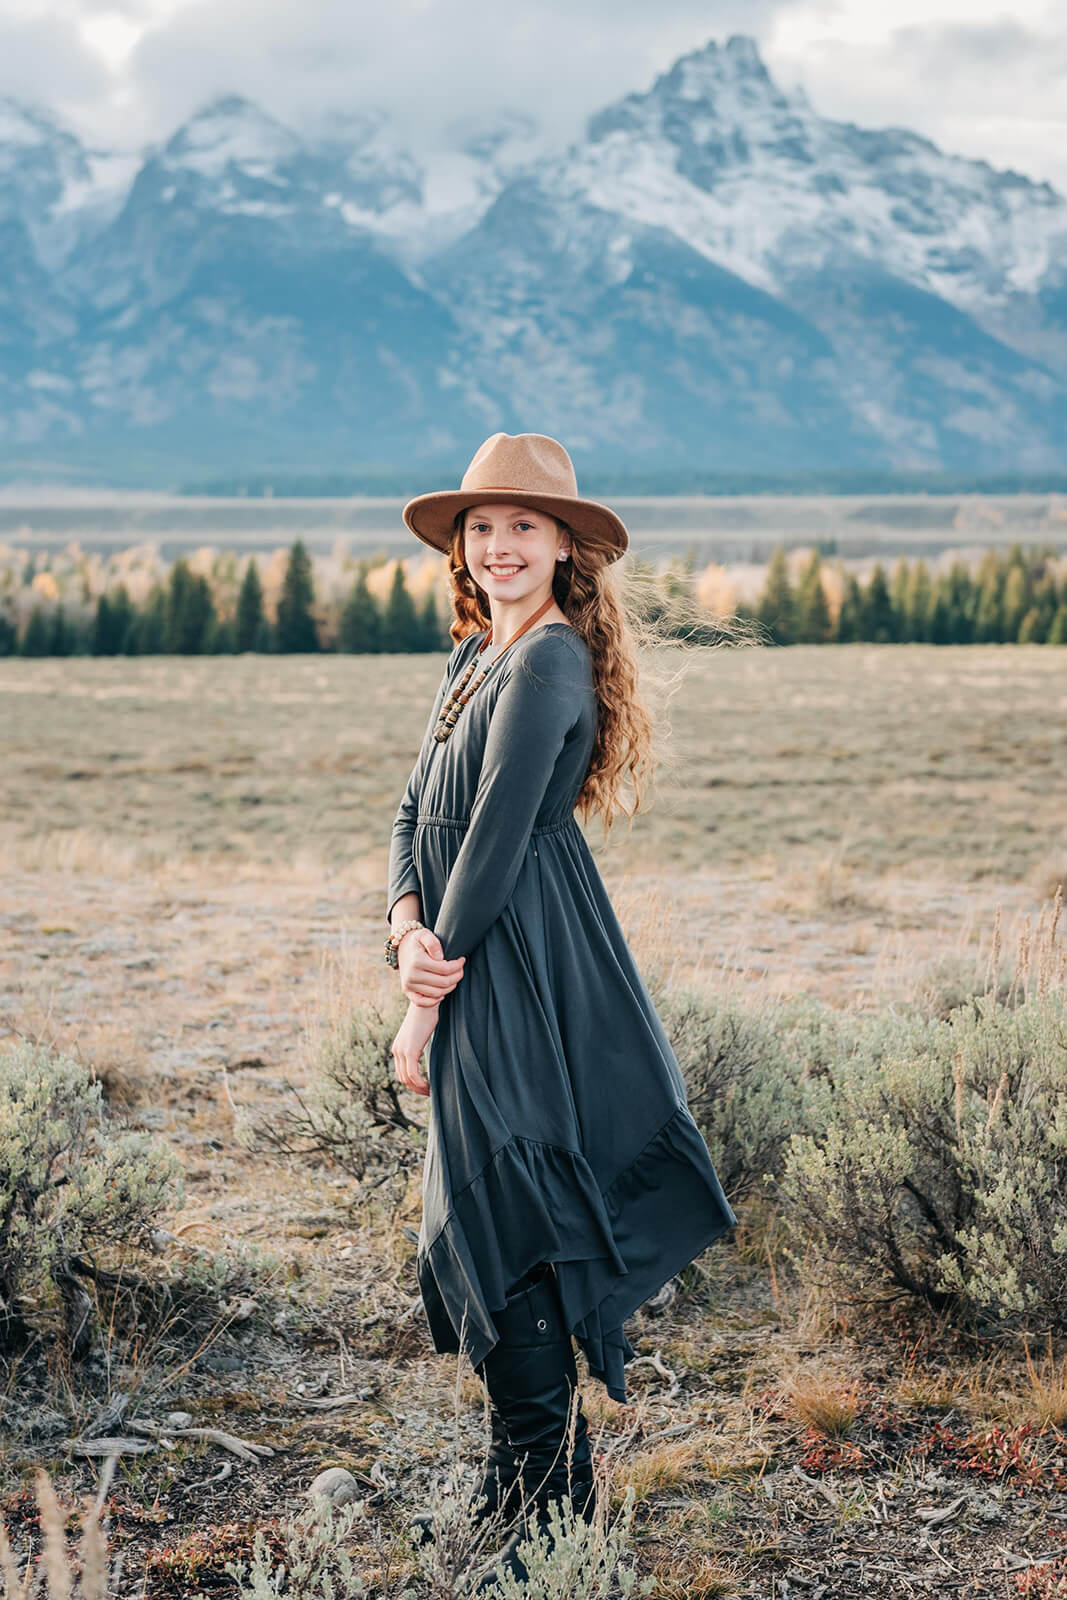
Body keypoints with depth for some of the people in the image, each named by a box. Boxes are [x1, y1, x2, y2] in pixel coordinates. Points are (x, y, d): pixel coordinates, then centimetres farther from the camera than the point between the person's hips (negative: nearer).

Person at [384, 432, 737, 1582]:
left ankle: (541, 1517, 12)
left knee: (506, 1239, -3)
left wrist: (430, 1000, -13)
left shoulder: (550, 663, -14)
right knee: (469, 1242, 15)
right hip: (477, 968, 10)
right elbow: (416, 810, 12)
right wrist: (407, 930, -6)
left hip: (524, 976, -9)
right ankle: (535, 1492, 31)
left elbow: (495, 839, -17)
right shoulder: (477, 655, 15)